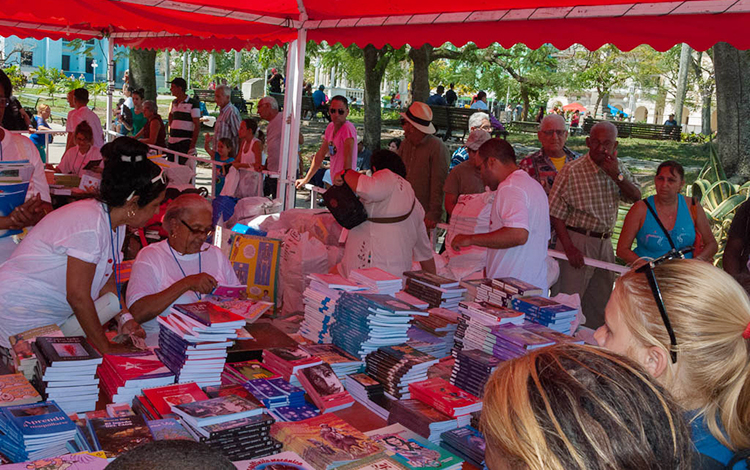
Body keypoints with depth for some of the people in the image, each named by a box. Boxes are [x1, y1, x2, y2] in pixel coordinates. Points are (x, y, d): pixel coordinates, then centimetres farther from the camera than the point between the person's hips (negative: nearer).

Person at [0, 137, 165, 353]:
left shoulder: (115, 224, 0)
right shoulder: (89, 224, -29)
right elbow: (77, 295, -27)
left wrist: (125, 319, -6)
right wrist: (105, 347, -19)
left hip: (53, 317, 9)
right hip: (21, 317, -9)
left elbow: (106, 280, 9)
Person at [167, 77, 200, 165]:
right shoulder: (174, 102, 14)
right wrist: (170, 128, 18)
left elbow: (197, 125, -10)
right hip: (172, 141, 7)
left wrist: (192, 145, -16)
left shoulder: (193, 103, -7)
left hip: (185, 142, -7)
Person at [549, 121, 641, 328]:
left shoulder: (618, 168, 8)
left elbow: (636, 198, 2)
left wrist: (617, 175, -13)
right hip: (577, 241, -6)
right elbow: (556, 213, -12)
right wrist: (569, 248, -18)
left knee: (600, 306, 14)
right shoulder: (572, 171, -11)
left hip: (605, 244, 6)